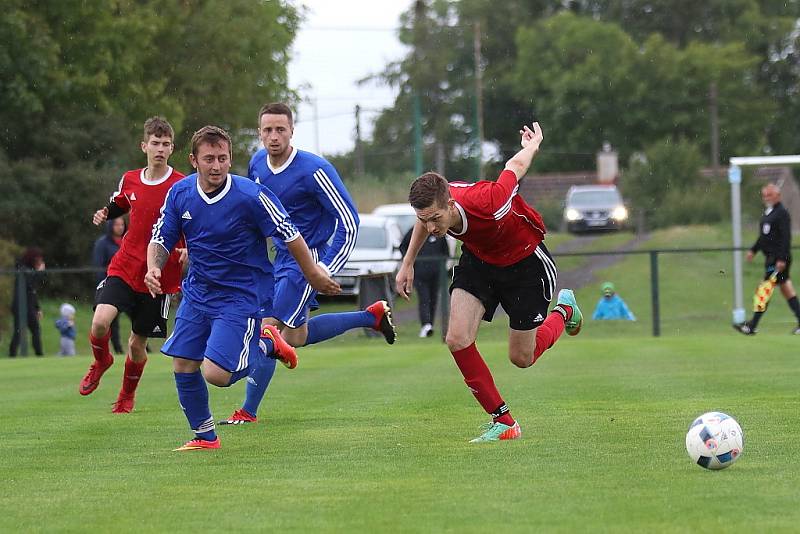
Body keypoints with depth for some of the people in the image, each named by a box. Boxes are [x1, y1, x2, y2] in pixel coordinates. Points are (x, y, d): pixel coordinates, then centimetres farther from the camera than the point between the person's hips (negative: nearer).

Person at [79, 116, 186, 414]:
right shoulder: (129, 181, 4)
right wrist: (103, 216, 3)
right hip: (124, 269, 2)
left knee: (137, 343, 7)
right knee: (100, 322, -20)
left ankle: (127, 396, 34)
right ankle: (101, 362, 14)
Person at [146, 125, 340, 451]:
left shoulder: (251, 196, -21)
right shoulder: (180, 194, -5)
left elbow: (291, 236, -10)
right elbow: (161, 240, 4)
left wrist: (314, 274, -1)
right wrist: (153, 267, -17)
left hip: (242, 297, -5)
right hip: (198, 292, 5)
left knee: (217, 374, -16)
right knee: (183, 367, 3)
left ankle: (266, 345, 14)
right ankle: (204, 437, 24)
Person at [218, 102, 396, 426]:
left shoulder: (314, 171, -22)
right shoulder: (257, 163, -1)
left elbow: (349, 221, -19)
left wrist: (325, 269, -25)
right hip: (282, 257, 8)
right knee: (296, 338, 17)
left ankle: (248, 412, -1)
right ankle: (373, 316, 32)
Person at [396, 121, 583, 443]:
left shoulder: (488, 204, -42)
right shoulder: (432, 207, -26)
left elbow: (516, 166, -19)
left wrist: (533, 145, 2)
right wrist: (408, 263, 9)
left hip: (525, 262, -4)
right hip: (478, 259, 4)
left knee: (522, 358, 5)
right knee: (457, 339, -17)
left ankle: (564, 310, 37)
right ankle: (503, 421, -4)